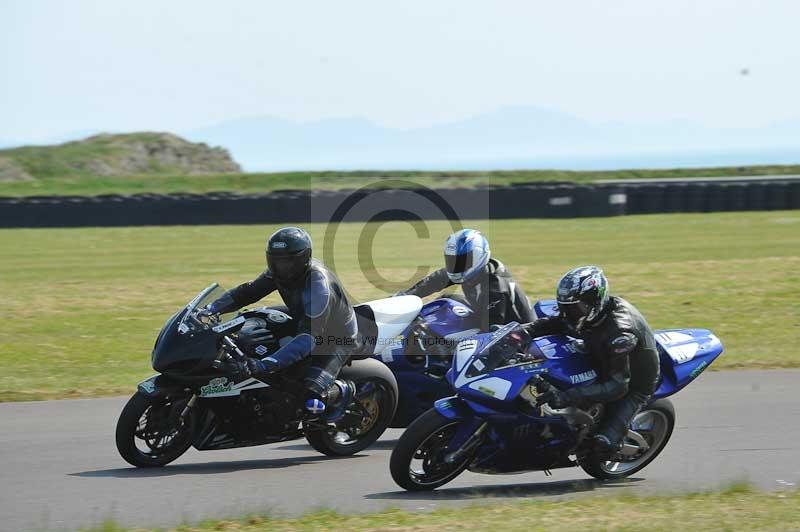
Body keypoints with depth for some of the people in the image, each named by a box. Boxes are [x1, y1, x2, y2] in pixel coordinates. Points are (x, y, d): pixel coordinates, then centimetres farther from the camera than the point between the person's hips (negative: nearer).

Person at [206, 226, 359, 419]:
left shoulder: (318, 284, -36)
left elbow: (308, 338, -44)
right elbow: (249, 291, -5)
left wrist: (265, 365, -54)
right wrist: (212, 309, -21)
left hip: (338, 339, -8)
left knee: (311, 401, -27)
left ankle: (342, 391, 4)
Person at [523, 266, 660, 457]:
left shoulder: (619, 332, -38)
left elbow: (618, 386, -40)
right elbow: (553, 324, 1)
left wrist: (567, 397, -50)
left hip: (633, 385, -8)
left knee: (604, 445, -24)